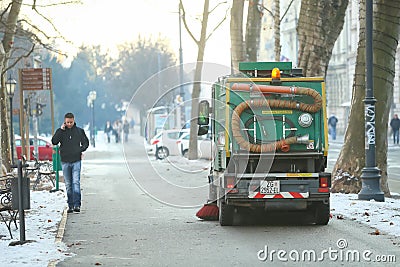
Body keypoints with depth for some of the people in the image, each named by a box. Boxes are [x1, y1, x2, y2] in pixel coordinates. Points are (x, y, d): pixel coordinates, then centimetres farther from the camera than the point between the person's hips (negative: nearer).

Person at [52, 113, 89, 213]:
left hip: (76, 161, -1)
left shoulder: (79, 131, 5)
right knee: (68, 185, 6)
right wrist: (61, 130, -14)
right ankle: (70, 206, 11)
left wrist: (80, 150, -3)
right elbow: (54, 142, -10)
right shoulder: (60, 131, 4)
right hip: (65, 161, 1)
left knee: (76, 182, -12)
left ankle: (77, 204, -16)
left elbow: (86, 143, 15)